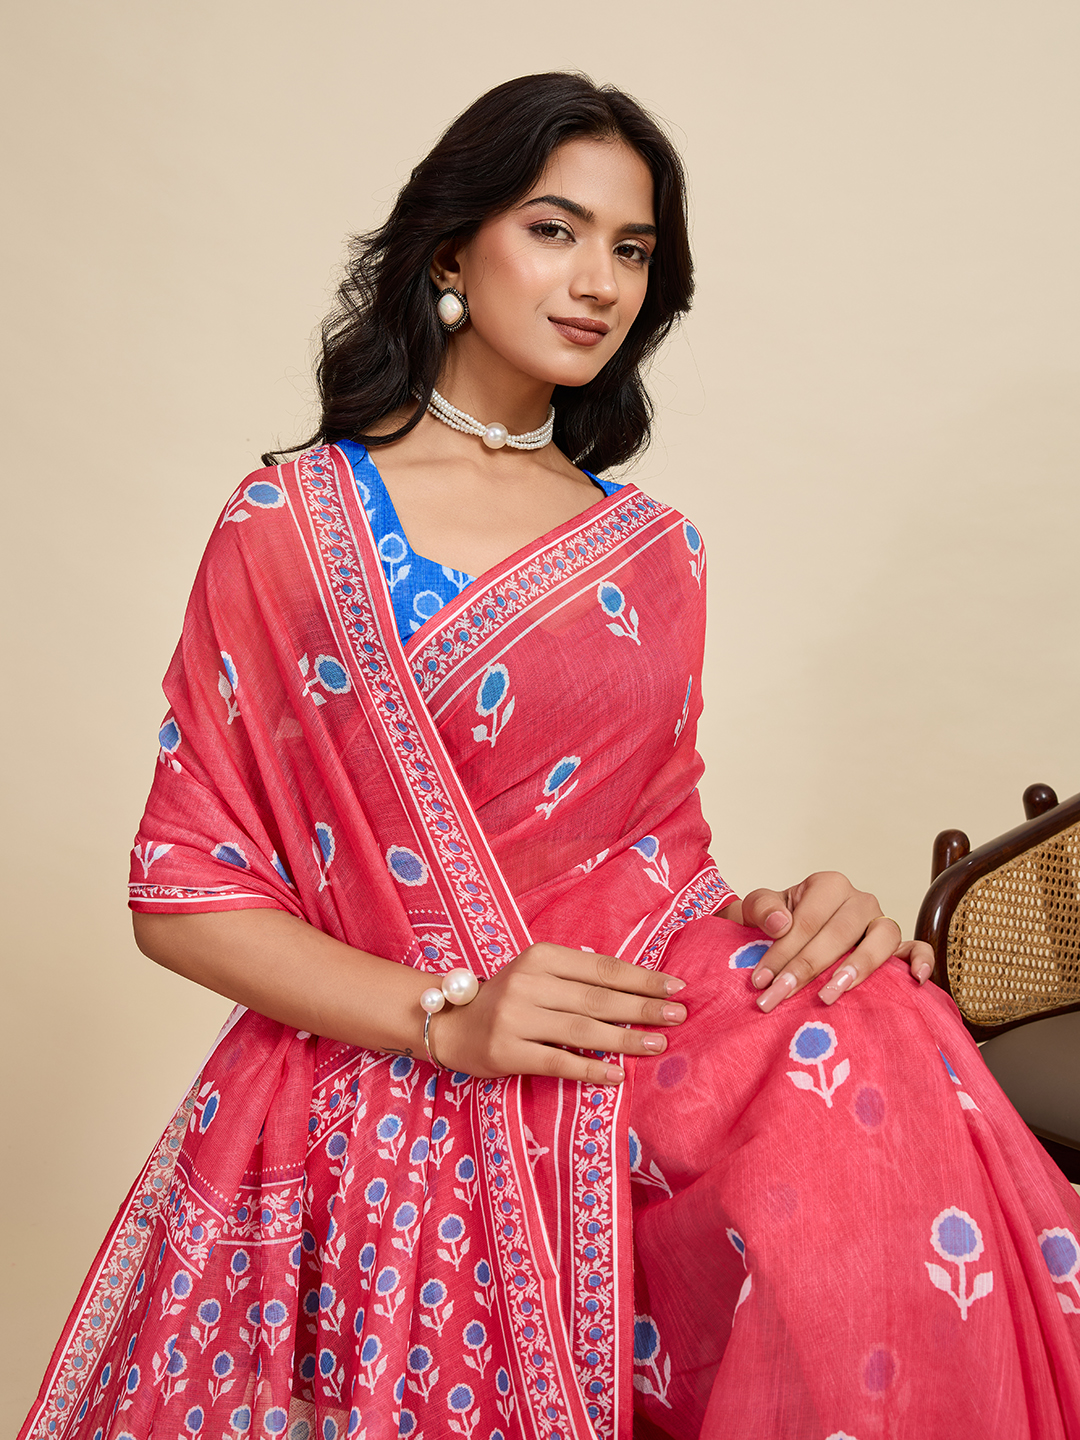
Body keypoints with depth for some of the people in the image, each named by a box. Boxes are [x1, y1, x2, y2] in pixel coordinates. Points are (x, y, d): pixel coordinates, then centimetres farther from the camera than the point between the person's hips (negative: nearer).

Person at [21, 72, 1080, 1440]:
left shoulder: (657, 552, 11)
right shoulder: (288, 523, 0)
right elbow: (182, 894, -1)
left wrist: (774, 914, -8)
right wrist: (445, 1017, -14)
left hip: (645, 1053, 4)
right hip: (381, 1106, -3)